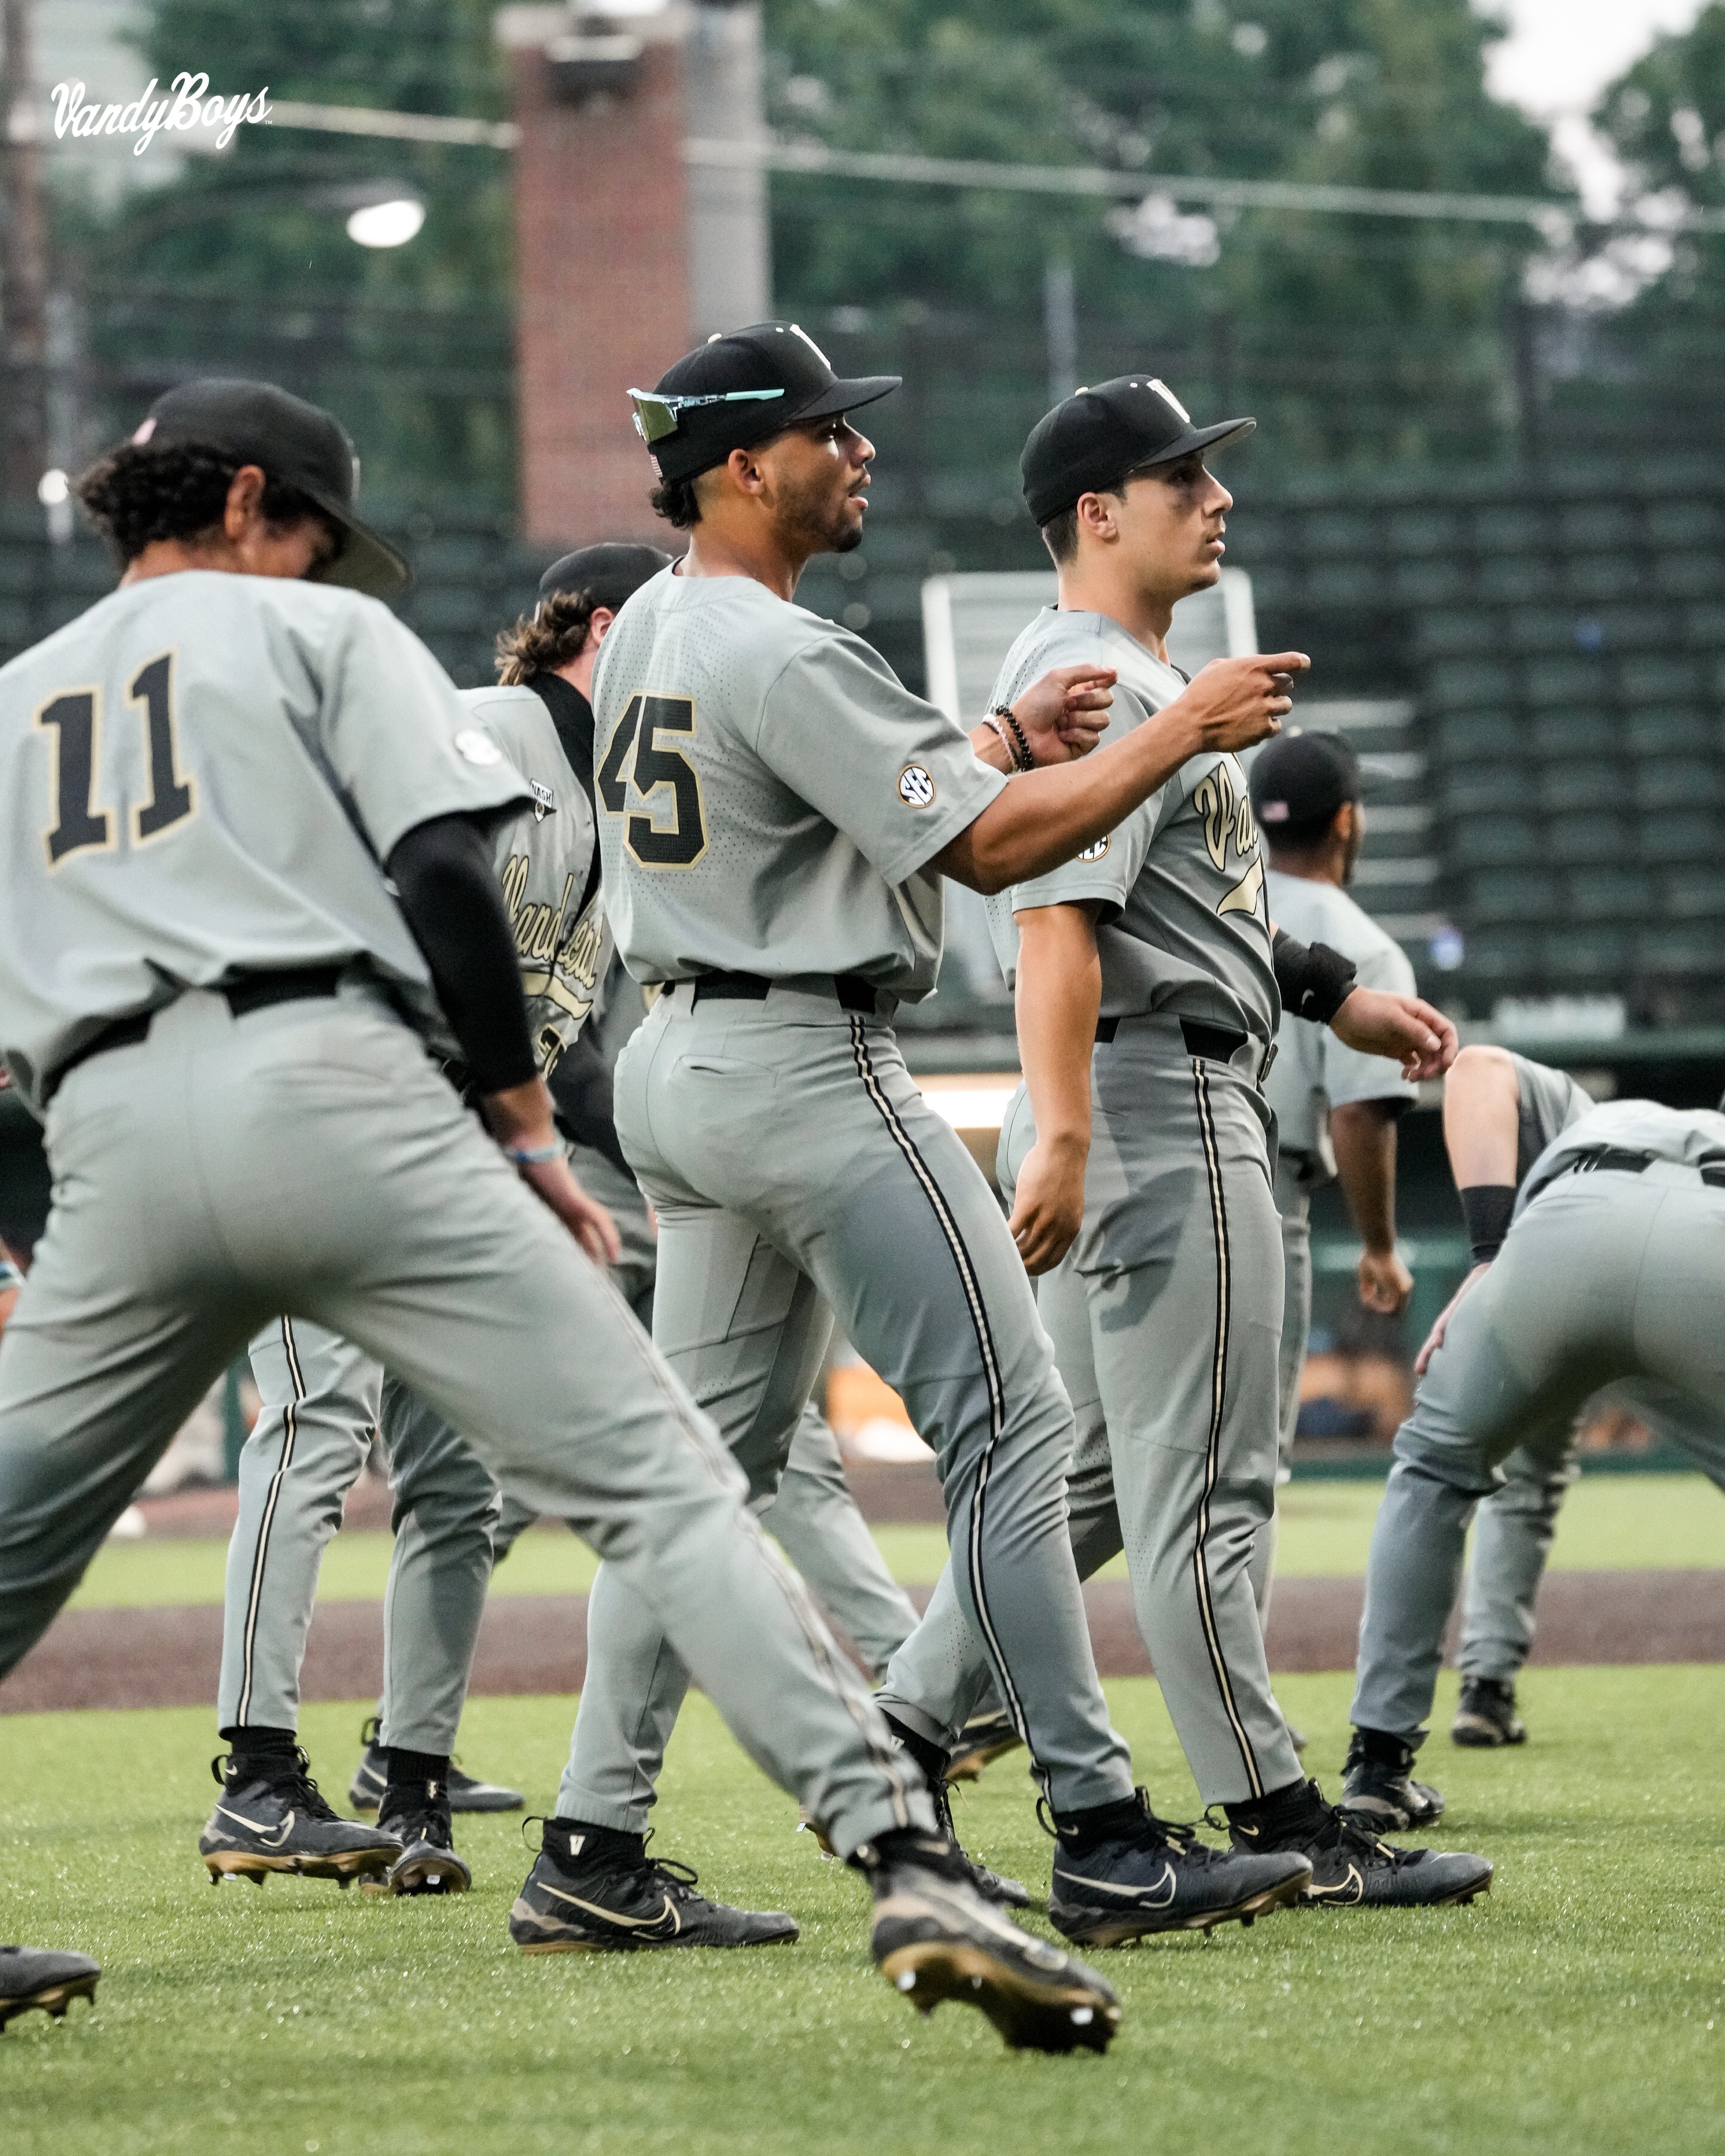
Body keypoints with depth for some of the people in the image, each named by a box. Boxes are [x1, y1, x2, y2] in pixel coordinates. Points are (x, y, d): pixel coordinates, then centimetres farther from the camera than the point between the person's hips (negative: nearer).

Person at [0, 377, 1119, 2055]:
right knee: (656, 1478, -9)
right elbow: (443, 873, 1)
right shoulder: (317, 630, 16)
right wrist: (529, 1134, 2)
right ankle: (906, 1864, -23)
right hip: (329, 1088, -4)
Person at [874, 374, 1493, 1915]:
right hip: (1159, 1100, -11)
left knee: (1091, 1471, 14)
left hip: (1155, 1108, 11)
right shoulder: (1101, 684, -14)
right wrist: (1060, 1134, -33)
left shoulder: (1142, 678, 20)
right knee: (1203, 1482, -7)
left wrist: (1338, 999, 27)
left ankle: (898, 1744, 16)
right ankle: (1277, 1821, -4)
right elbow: (1057, 917, -25)